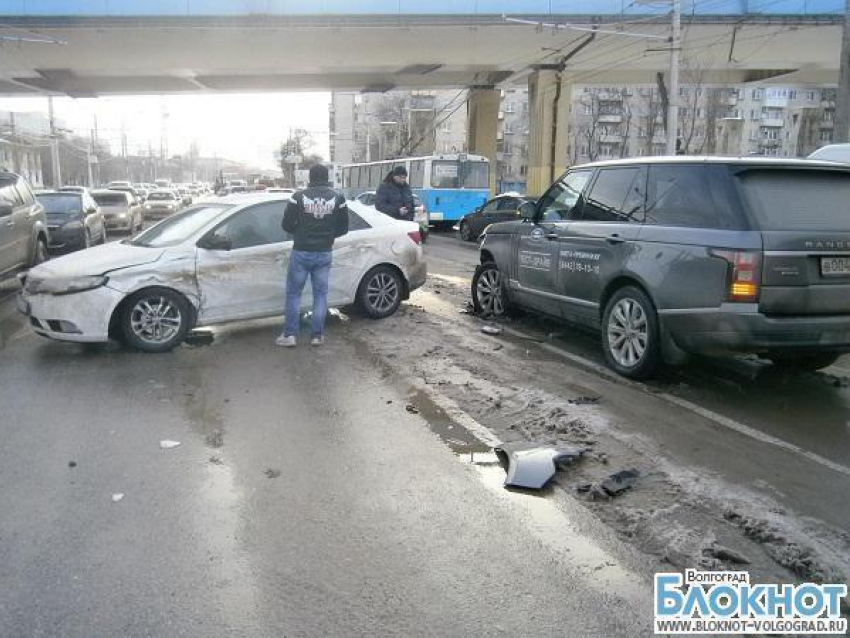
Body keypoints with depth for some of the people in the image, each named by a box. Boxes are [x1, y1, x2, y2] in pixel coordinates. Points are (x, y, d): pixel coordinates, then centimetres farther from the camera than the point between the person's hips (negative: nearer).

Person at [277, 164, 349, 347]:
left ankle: (290, 335, 9)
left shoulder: (299, 196, -7)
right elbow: (343, 228, 3)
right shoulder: (338, 198, -2)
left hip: (301, 252, -1)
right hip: (324, 253, 2)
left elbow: (286, 224, -4)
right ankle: (317, 335, 13)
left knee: (293, 293, 9)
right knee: (320, 294, 12)